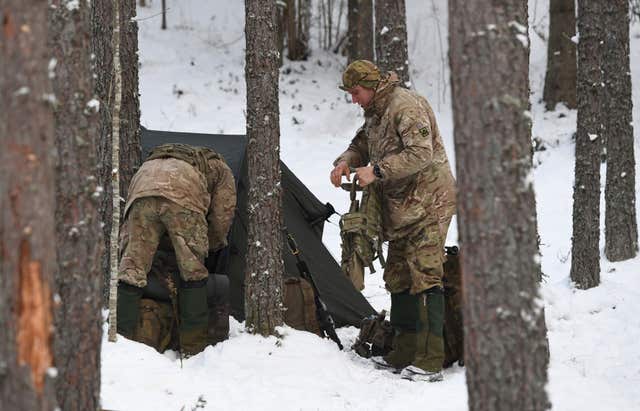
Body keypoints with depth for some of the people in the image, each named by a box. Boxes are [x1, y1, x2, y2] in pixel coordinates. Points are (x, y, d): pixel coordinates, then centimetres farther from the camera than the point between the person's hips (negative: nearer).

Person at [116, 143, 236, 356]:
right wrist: (210, 247, 45)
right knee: (192, 271, 10)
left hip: (142, 190, 3)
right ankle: (193, 348, 12)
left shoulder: (153, 158, 48)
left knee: (131, 268, 5)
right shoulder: (220, 168, 35)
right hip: (181, 196, -3)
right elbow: (222, 217, 27)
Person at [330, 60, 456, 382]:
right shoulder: (375, 112, 15)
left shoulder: (406, 106, -17)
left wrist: (377, 171, -25)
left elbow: (421, 153, -26)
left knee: (424, 277, -15)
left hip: (428, 203, -11)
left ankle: (430, 362, -18)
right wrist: (345, 161, 6)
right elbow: (362, 144, 28)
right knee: (399, 279, 12)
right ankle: (404, 355, 19)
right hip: (401, 207, 11)